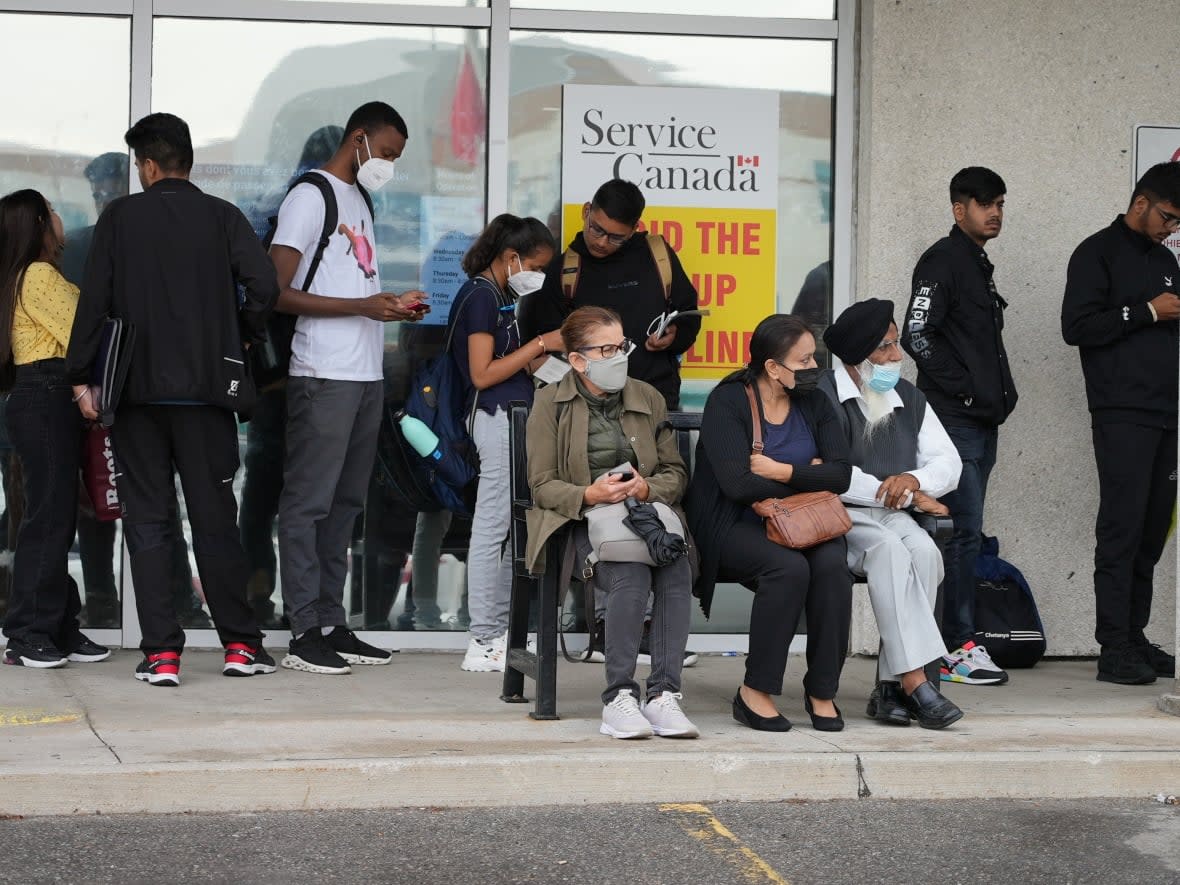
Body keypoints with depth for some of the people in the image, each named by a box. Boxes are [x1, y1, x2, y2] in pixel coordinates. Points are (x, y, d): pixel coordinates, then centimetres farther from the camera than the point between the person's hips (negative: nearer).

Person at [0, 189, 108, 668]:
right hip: (47, 398, -10)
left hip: (42, 399, 10)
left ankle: (59, 629, 11)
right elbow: (77, 335, -13)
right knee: (49, 515, -10)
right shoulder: (40, 275, -9)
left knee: (57, 515, 9)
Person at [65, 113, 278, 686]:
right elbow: (264, 284, -10)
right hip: (206, 389, 1)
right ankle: (240, 644, 10)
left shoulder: (120, 218, 1)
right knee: (214, 517, 8)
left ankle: (161, 653, -2)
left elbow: (94, 300, -3)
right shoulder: (221, 217, 2)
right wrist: (242, 338, 8)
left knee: (147, 519, 3)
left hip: (137, 388, -1)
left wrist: (81, 377, 3)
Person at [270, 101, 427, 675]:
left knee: (345, 503, 11)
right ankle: (304, 635, -6)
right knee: (308, 503, -6)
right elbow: (280, 293, -14)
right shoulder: (310, 197, -7)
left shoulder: (358, 201, 20)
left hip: (365, 375, 9)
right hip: (323, 375, -9)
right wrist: (362, 306, -19)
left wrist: (393, 305, 6)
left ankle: (332, 625, 15)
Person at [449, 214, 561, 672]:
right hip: (497, 417, -10)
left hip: (514, 418, 10)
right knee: (492, 526, -8)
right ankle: (483, 642, -6)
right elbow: (483, 374, -16)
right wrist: (540, 344, -13)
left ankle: (499, 631, 15)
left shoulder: (502, 297, 19)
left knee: (510, 528, 11)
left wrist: (549, 354, 10)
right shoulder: (480, 296, -11)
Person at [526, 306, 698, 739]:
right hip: (582, 524, -3)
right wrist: (588, 495, -19)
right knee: (631, 576, -35)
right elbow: (542, 484, 1)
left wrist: (648, 488, -8)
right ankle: (618, 698, -33)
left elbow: (676, 473, 16)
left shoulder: (647, 398, 17)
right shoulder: (550, 403, 6)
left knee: (677, 573, -31)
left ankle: (663, 694, -33)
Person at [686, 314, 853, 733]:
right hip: (736, 528, -5)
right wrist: (808, 479, -7)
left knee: (831, 565, -28)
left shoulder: (814, 404, 10)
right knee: (789, 567, -34)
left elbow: (840, 473, -2)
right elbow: (738, 483, -19)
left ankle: (822, 692, -18)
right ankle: (755, 691, -21)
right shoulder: (727, 402, -7)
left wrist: (781, 472, -14)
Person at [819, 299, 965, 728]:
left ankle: (891, 686, -29)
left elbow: (949, 462, 14)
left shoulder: (909, 398, 18)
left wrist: (914, 479, -11)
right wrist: (904, 496, -10)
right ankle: (915, 682, -40)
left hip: (893, 516, 5)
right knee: (889, 548, -35)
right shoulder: (822, 397, -4)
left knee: (923, 550, -29)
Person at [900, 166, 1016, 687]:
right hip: (955, 420, -9)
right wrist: (963, 389, -15)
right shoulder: (942, 262, -8)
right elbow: (916, 336, -17)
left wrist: (1001, 394, 13)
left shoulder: (980, 265, 20)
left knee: (965, 532, 9)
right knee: (965, 531, -11)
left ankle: (953, 642, 13)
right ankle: (959, 648, -9)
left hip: (982, 422, 9)